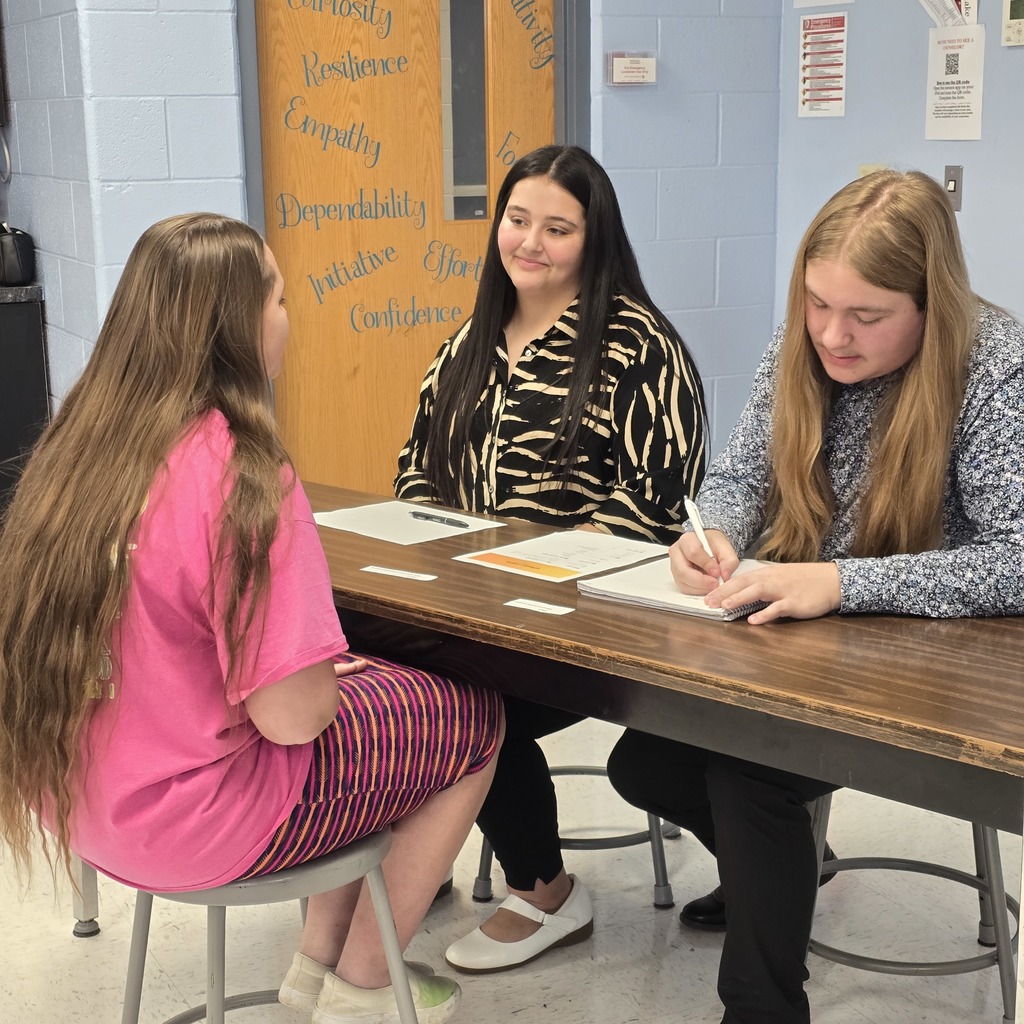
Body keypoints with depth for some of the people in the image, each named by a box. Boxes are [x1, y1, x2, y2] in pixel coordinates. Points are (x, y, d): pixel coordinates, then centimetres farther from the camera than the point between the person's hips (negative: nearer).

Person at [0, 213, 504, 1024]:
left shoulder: (78, 442, -2)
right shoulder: (241, 476, -25)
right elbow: (292, 715, -25)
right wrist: (331, 677, -1)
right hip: (188, 820, -8)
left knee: (385, 684, 24)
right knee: (474, 720, 11)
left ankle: (320, 958, 29)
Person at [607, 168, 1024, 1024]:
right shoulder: (803, 345, -4)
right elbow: (740, 474, 5)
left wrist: (839, 583, -39)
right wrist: (715, 535, -20)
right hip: (803, 640, 6)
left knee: (744, 773, -26)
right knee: (643, 763, -4)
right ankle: (771, 869, 28)